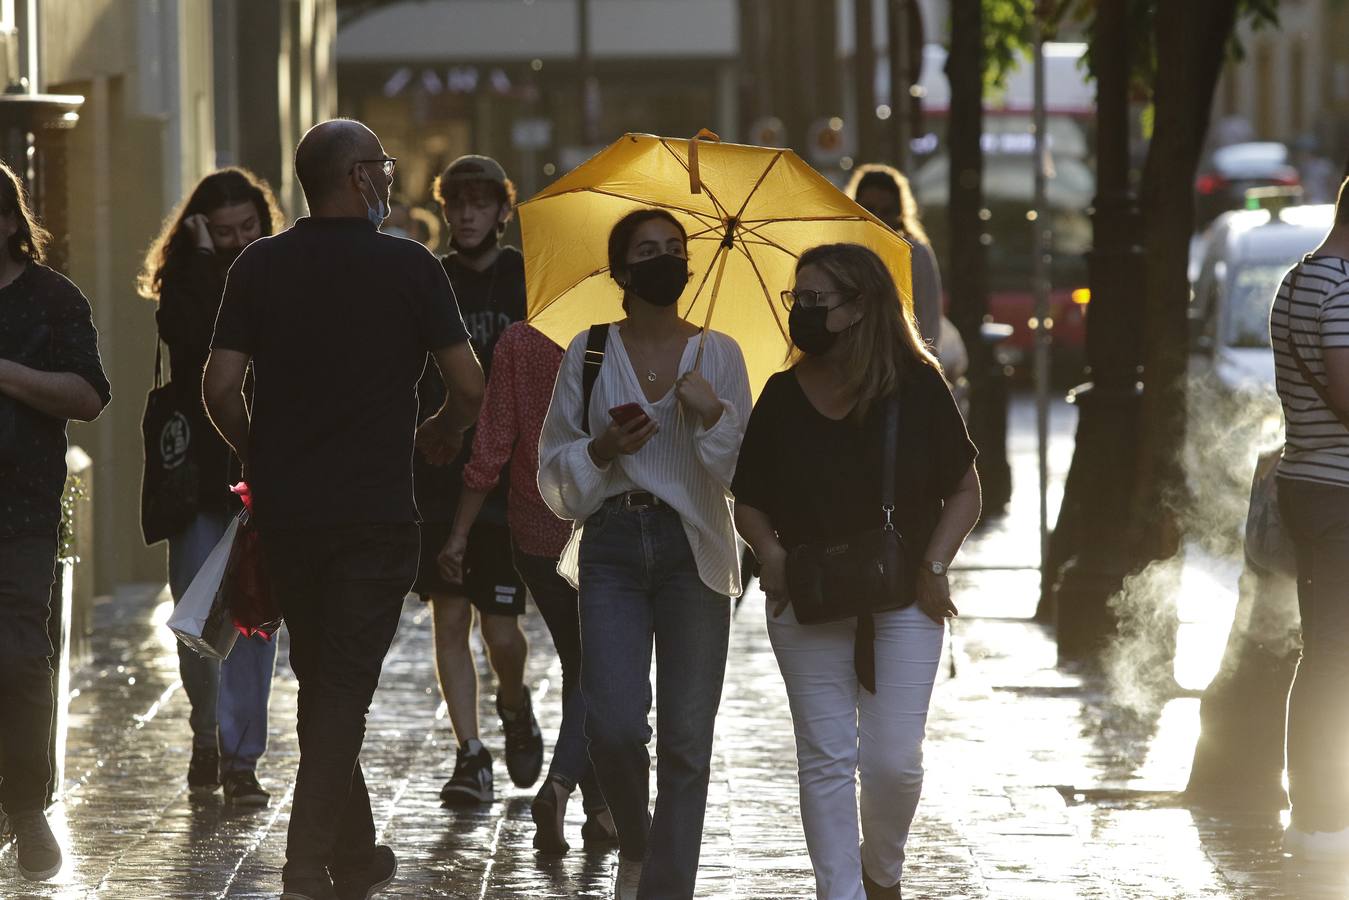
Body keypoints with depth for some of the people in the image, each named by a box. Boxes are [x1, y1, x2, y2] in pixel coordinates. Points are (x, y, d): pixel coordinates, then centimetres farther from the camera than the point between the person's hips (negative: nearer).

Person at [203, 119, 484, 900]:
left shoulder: (260, 266, 1)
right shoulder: (408, 266, -6)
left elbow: (222, 388, -3)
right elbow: (470, 388, -7)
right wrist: (442, 435, 15)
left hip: (285, 508, 4)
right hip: (376, 508, -4)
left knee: (321, 680, 17)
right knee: (345, 688, -2)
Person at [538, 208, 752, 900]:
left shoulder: (718, 355, 7)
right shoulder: (589, 354, 7)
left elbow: (745, 472, 3)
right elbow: (554, 473, 11)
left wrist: (713, 415, -14)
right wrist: (602, 450, -8)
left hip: (692, 550, 0)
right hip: (612, 548, 0)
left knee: (686, 737, -3)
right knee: (614, 727, -10)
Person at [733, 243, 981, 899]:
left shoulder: (917, 388, -2)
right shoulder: (783, 397, 4)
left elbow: (965, 490, 5)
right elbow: (748, 501, 12)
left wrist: (934, 564, -7)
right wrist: (770, 551, -7)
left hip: (902, 600, -2)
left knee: (894, 760, -4)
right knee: (826, 759, -1)